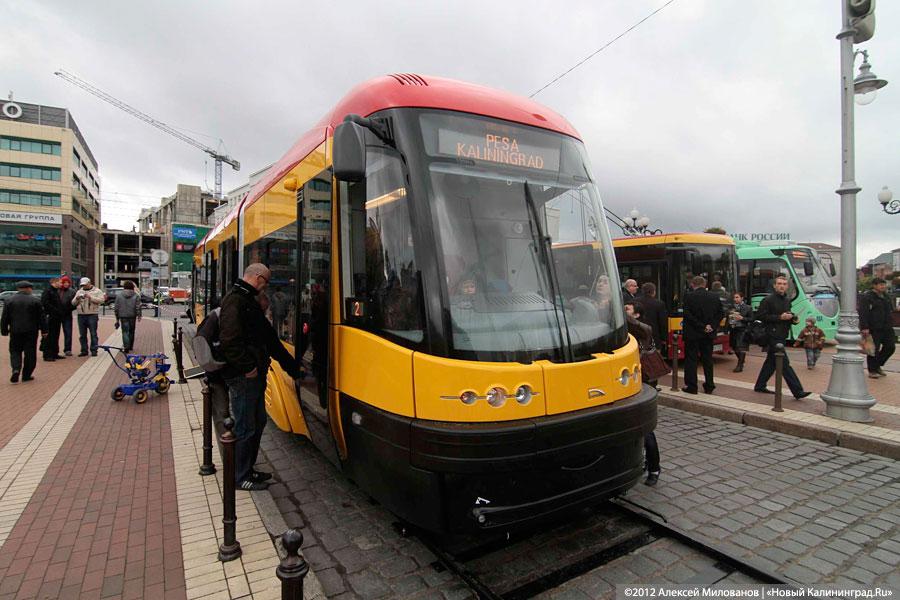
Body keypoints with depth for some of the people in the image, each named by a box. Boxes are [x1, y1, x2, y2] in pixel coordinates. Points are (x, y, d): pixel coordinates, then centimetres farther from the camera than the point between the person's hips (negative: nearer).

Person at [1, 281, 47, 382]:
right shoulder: (35, 301, -4)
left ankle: (16, 369, -11)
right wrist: (44, 330, 4)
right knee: (30, 353, 5)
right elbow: (41, 317, -2)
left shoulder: (9, 301, 2)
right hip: (31, 332, -1)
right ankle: (26, 375, 9)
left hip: (15, 332, 2)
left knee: (15, 351, 12)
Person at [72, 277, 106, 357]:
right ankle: (84, 350, 15)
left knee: (93, 334, -4)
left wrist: (90, 297, -17)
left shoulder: (97, 291, 3)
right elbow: (73, 303, 15)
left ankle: (94, 350, 1)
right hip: (81, 315, 5)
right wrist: (77, 298, -5)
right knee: (82, 334, 8)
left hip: (92, 315, -5)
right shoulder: (79, 292, 17)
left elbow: (101, 300, -11)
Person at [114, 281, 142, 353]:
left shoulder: (119, 295, 3)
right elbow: (138, 307, -5)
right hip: (132, 316, 1)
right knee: (131, 331, 14)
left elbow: (116, 307, 5)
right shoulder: (136, 295, -1)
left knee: (125, 331, -1)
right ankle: (130, 346, 23)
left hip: (123, 316, 0)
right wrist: (139, 316, 1)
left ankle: (126, 347, -14)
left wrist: (117, 317, 12)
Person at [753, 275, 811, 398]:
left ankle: (760, 386, 23)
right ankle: (797, 391, -6)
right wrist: (779, 317, -19)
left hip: (782, 336, 9)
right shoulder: (768, 300, -10)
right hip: (773, 336, -8)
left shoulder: (787, 300, 14)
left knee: (771, 362, 14)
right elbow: (760, 316, -15)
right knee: (784, 364, -8)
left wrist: (794, 318, 5)